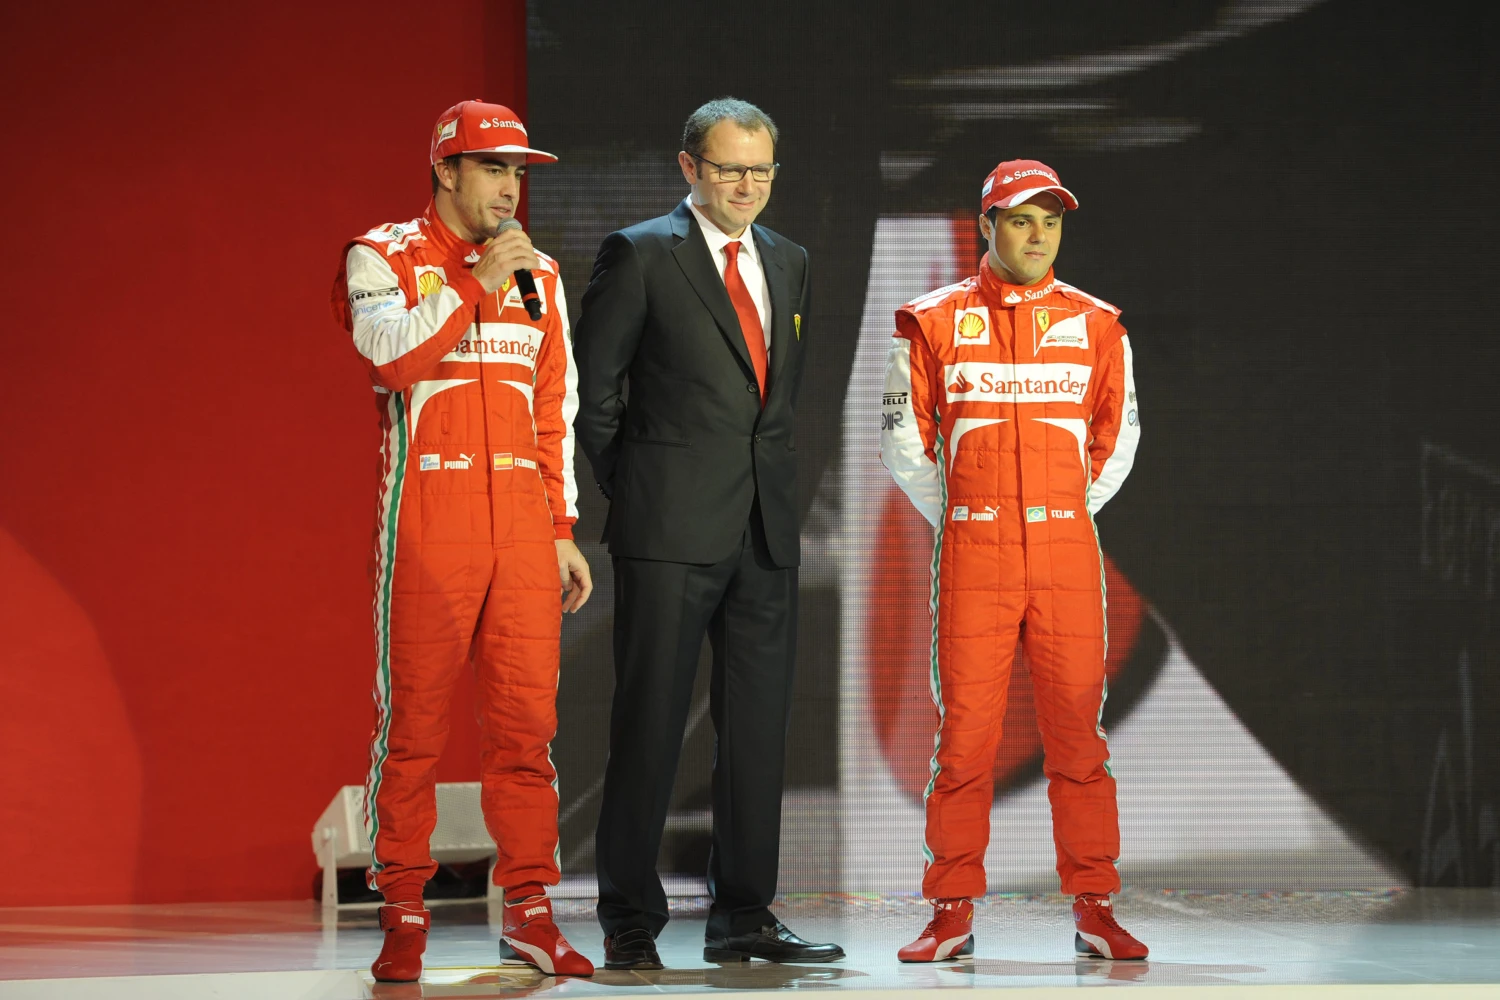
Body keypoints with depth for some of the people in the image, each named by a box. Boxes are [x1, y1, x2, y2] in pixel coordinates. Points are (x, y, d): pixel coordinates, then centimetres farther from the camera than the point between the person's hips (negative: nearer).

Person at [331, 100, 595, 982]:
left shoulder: (537, 273, 17)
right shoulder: (383, 258, 3)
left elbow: (557, 406, 17)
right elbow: (394, 353, -16)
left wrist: (563, 530, 12)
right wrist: (477, 286, -14)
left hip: (521, 516, 4)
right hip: (426, 516, -4)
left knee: (527, 716, 0)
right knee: (413, 719, -3)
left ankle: (530, 913, 4)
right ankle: (404, 918, 4)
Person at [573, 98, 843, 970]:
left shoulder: (789, 263, 15)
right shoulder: (640, 255, -3)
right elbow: (593, 388, -1)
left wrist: (775, 483, 15)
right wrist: (635, 491, 0)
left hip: (767, 530, 6)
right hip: (671, 533, -6)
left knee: (760, 724, 6)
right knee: (650, 724, -3)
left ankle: (743, 915, 14)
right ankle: (632, 922, 2)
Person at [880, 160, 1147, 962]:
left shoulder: (1094, 325, 7)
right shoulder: (934, 322, 3)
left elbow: (1118, 437, 15)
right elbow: (903, 441, 8)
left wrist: (1068, 518, 11)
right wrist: (957, 522, 6)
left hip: (1068, 550, 1)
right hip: (971, 556, -1)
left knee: (1077, 730, 1)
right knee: (964, 730, -2)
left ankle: (1094, 909, 7)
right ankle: (952, 912, 4)